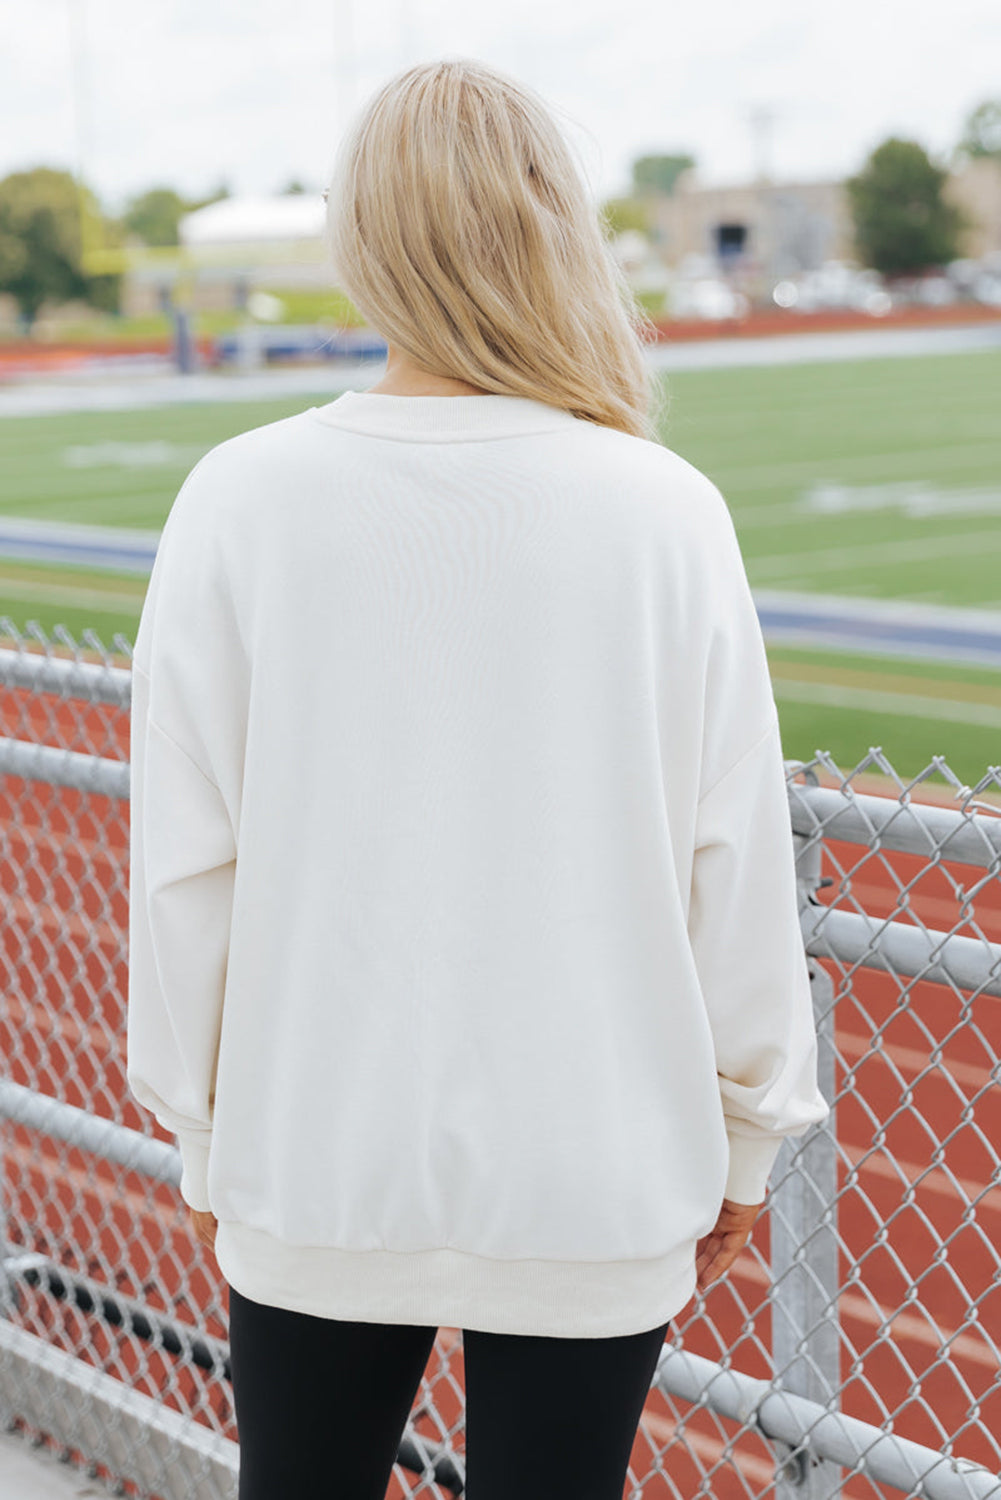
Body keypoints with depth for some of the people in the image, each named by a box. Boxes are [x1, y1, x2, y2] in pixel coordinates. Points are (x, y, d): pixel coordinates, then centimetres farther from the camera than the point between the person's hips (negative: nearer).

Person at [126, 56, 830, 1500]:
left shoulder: (238, 502, -8)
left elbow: (188, 868, -3)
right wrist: (743, 1142, 9)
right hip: (598, 1182, -1)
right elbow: (737, 867, -4)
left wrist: (205, 1135, 11)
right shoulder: (665, 513, -9)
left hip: (312, 1177, 1)